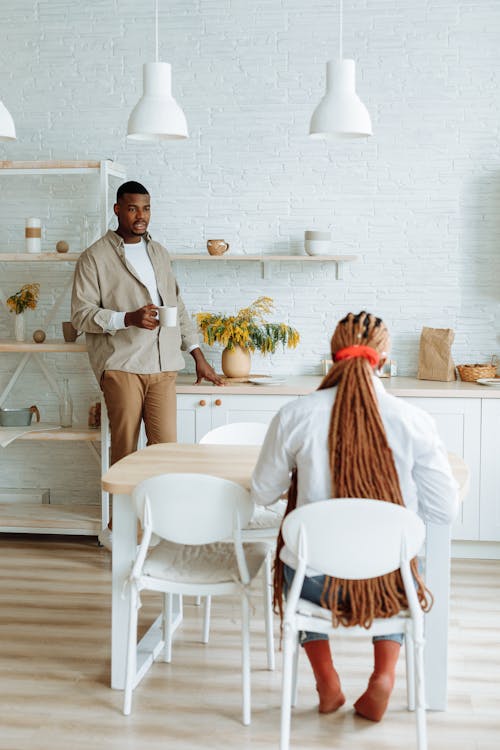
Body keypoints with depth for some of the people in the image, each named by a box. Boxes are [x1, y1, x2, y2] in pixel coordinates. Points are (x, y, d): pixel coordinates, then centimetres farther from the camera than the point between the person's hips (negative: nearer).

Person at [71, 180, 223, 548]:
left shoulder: (160, 254, 18)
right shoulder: (95, 258, 1)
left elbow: (178, 308, 21)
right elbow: (82, 314, -5)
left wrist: (200, 358, 17)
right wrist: (128, 318, -19)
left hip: (163, 365, 4)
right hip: (121, 365, -4)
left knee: (166, 445, -1)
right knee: (125, 447, -1)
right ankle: (118, 527, 12)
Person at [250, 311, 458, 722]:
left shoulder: (294, 415, -13)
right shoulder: (415, 421, -13)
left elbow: (263, 493, 0)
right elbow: (444, 511, -7)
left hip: (316, 584, 0)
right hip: (391, 587, 0)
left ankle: (327, 680, 32)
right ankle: (384, 675, 22)